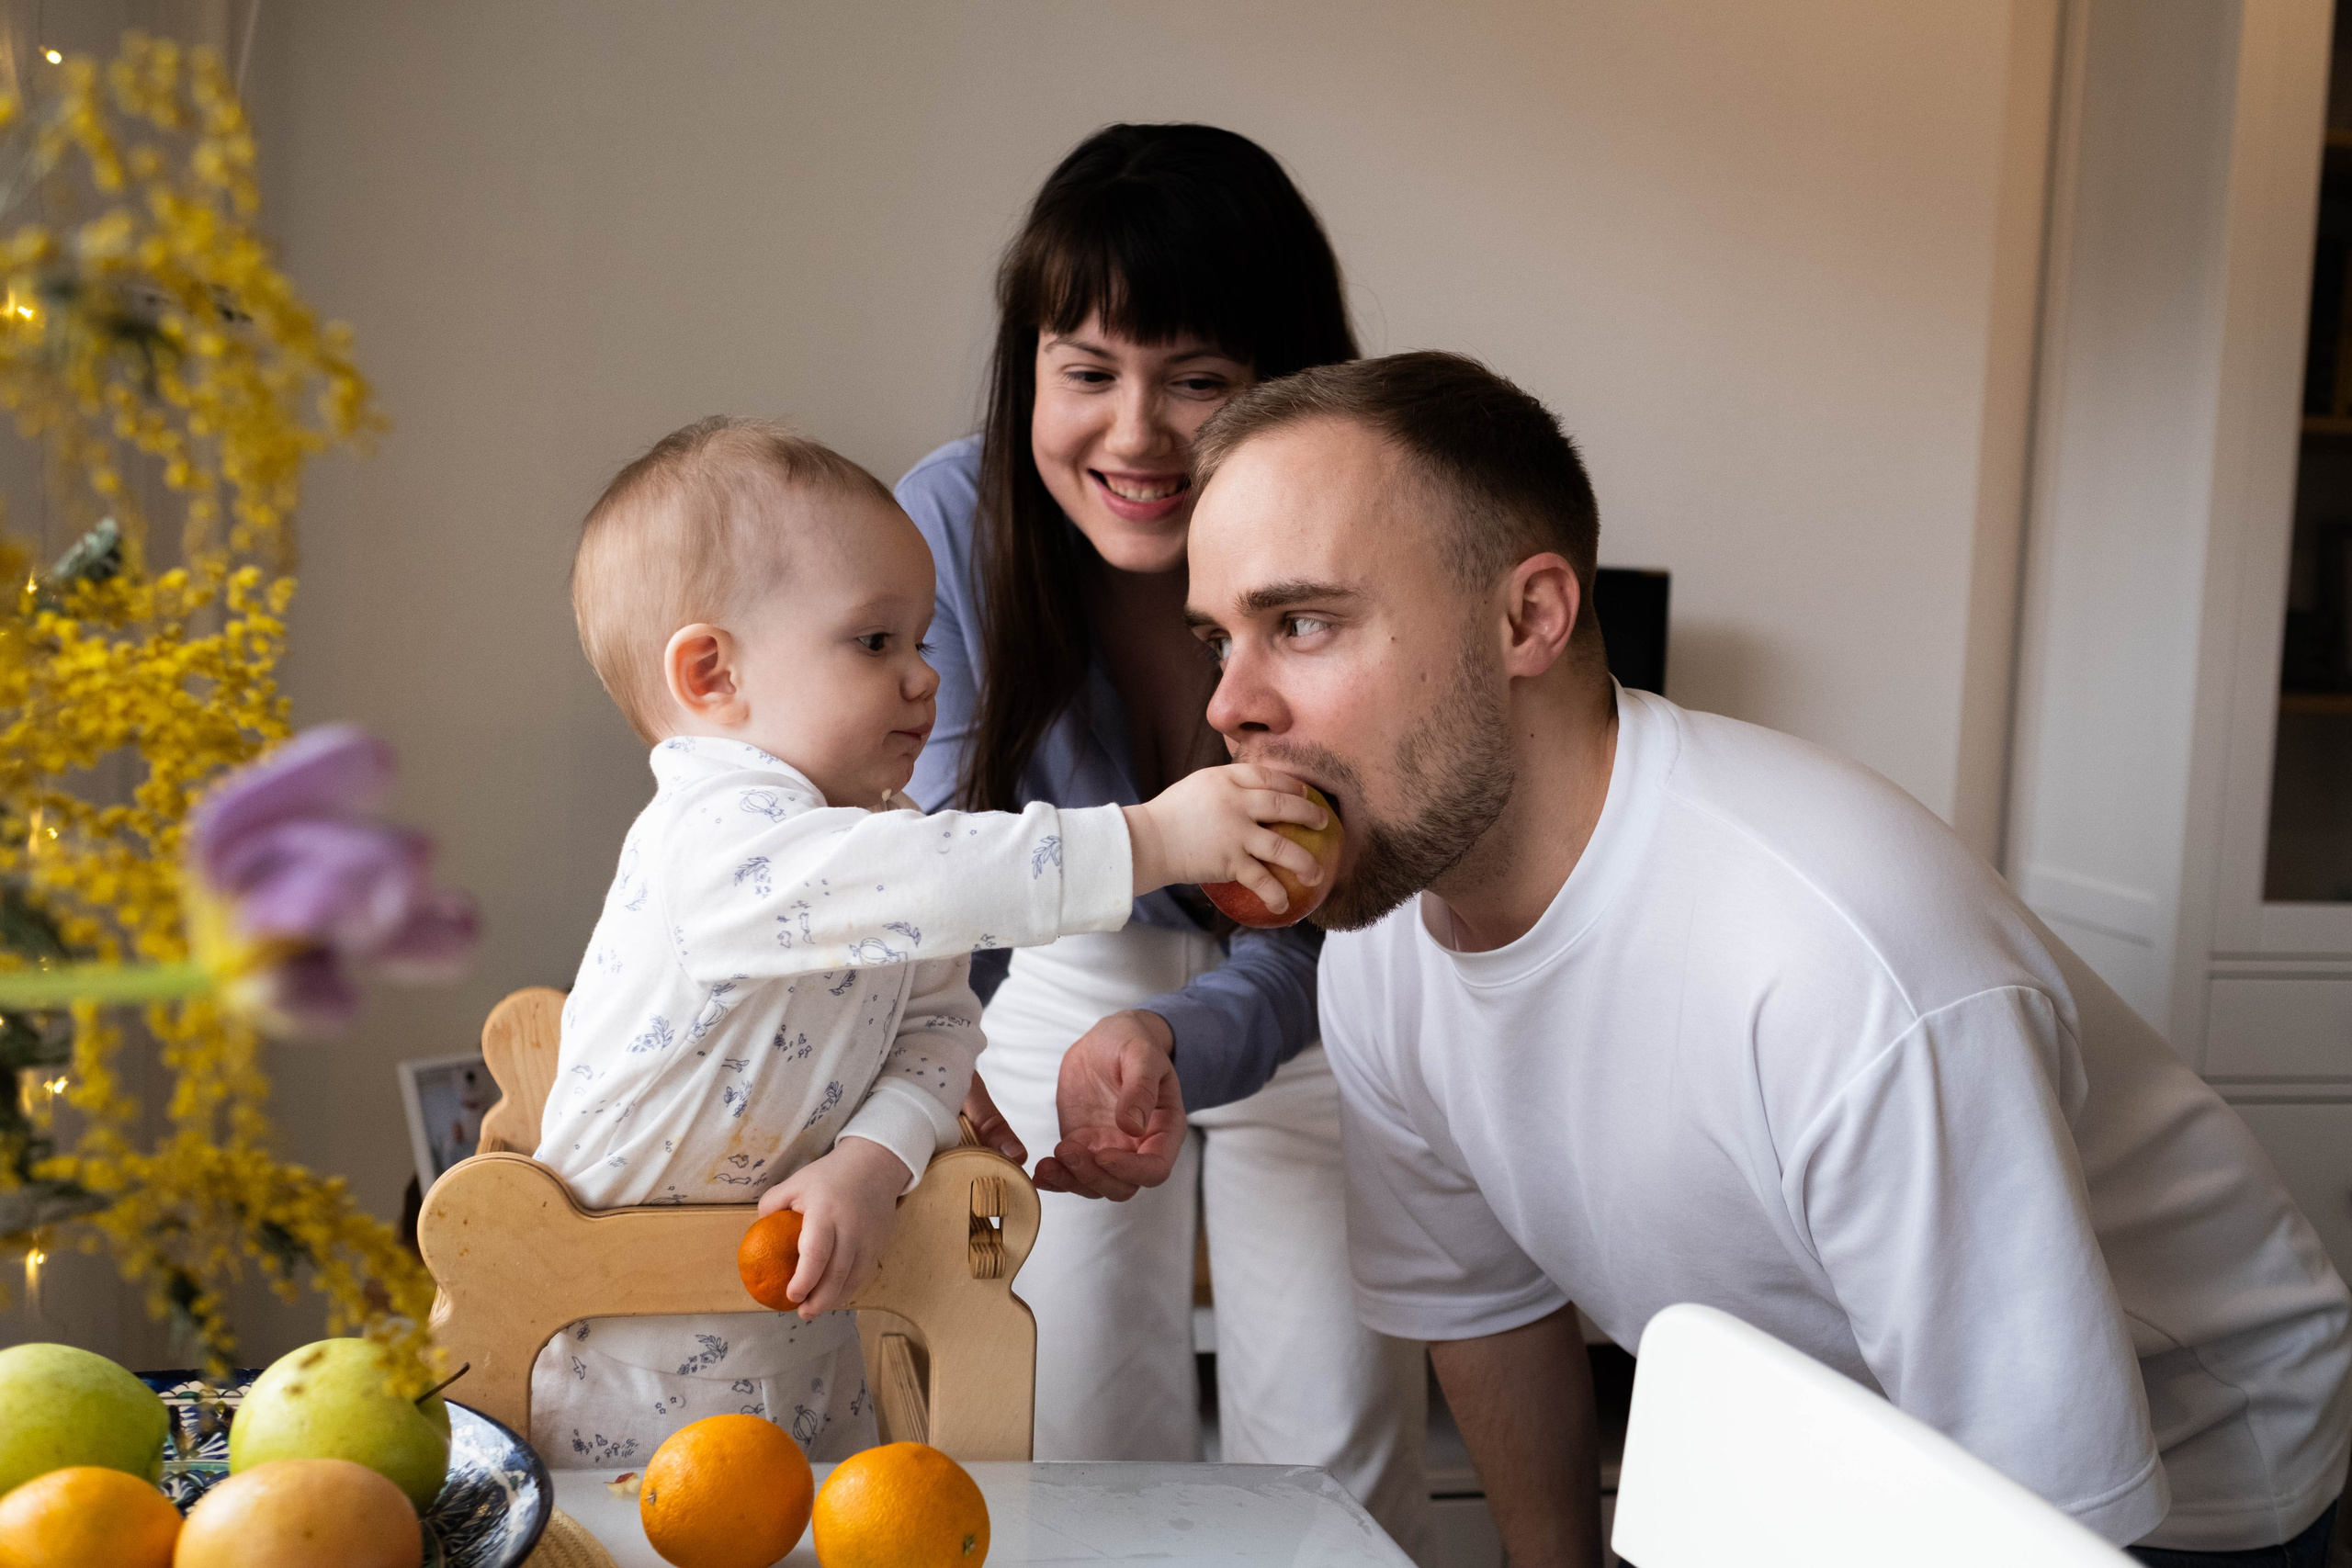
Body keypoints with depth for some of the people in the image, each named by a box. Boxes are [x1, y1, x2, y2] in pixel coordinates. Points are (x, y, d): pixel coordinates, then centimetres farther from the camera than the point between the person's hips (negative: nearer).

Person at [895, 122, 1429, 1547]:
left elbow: (1307, 937, -28)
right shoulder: (952, 519, -24)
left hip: (1302, 1007, -1)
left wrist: (1177, 1045, -49)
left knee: (1333, 1457, 0)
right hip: (1071, 980, 1)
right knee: (1073, 1454, 4)